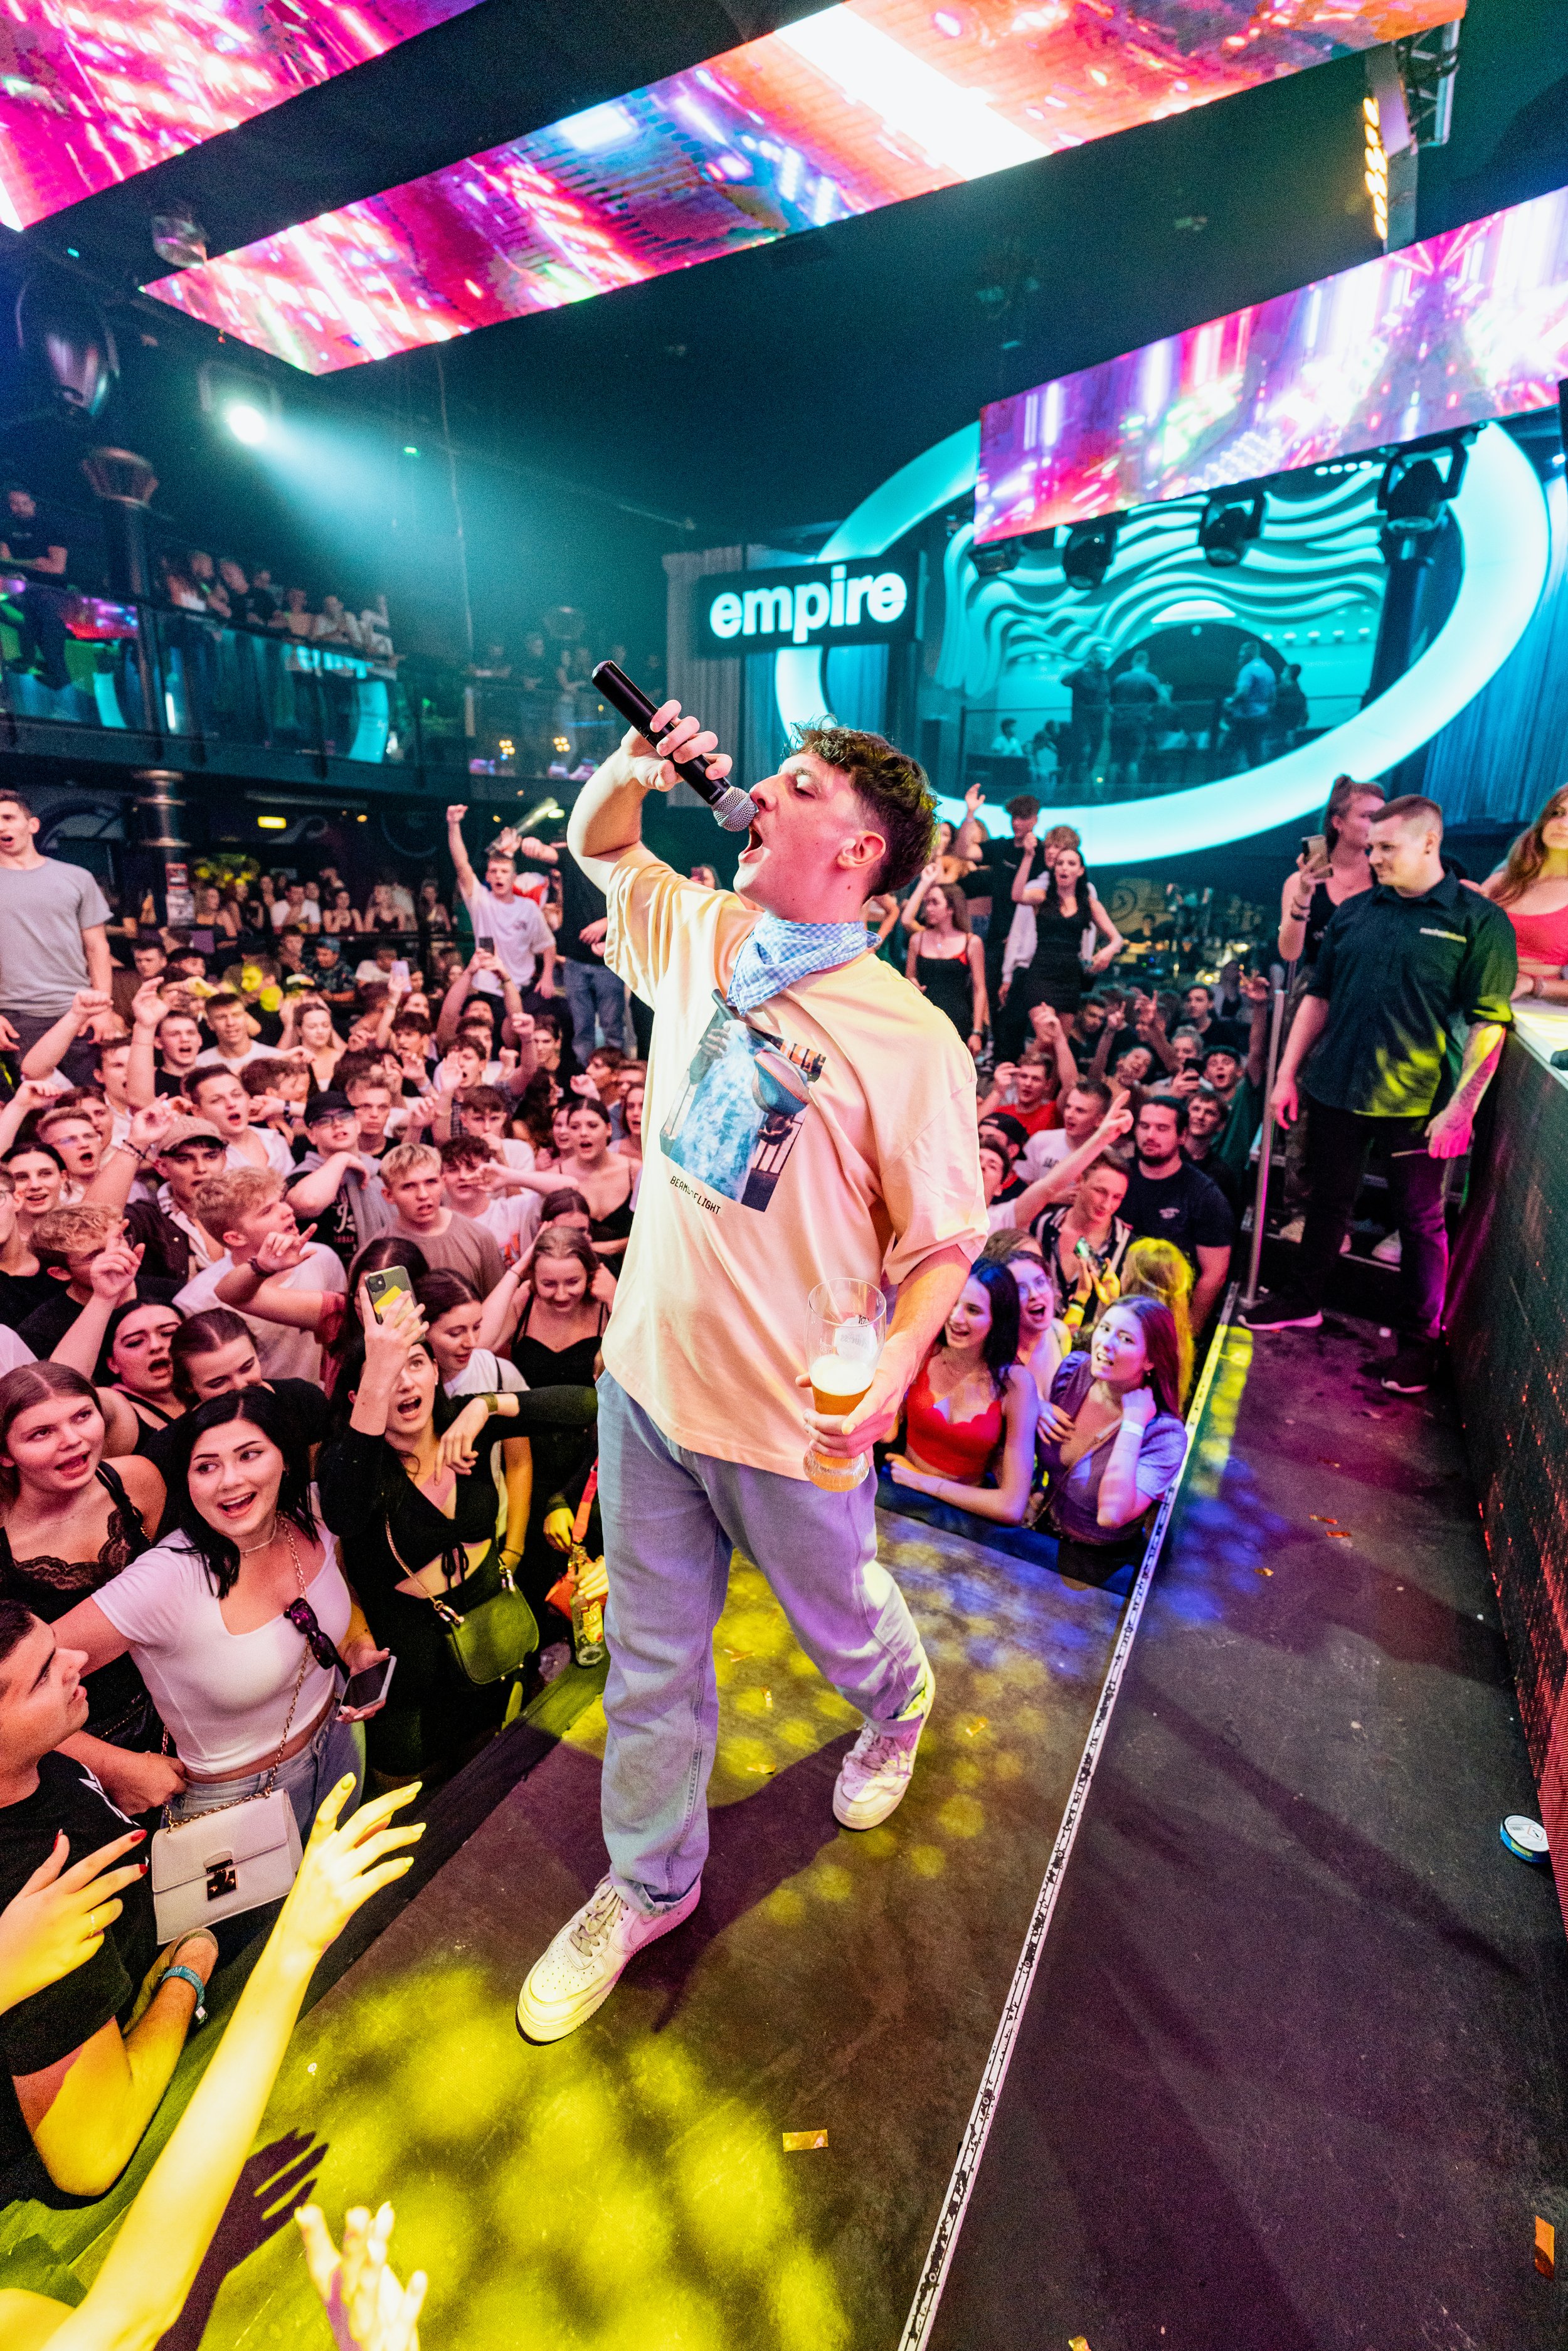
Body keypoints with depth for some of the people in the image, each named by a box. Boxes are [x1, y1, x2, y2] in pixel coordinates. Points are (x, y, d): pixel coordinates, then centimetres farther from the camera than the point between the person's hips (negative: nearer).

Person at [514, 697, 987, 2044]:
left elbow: (942, 1240, -13)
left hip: (789, 1414, -4)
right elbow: (598, 846, 18)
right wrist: (633, 770, -2)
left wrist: (892, 1367, -30)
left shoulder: (908, 1039, -18)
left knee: (838, 1618, 25)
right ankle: (648, 1883, 47)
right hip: (648, 1374, 5)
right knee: (651, 1652, 20)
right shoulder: (703, 936, -1)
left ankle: (899, 1704, 62)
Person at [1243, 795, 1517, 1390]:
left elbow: (1490, 1022, -9)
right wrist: (1288, 1074, 7)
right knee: (1328, 1201, 16)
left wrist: (1462, 1106, -15)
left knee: (1421, 1222, 6)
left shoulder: (1479, 920, -5)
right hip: (1337, 1091, 4)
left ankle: (1420, 1341, 19)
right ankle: (1304, 1301, 33)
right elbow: (1318, 998, 11)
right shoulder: (1353, 916, 8)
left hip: (1417, 1103, -4)